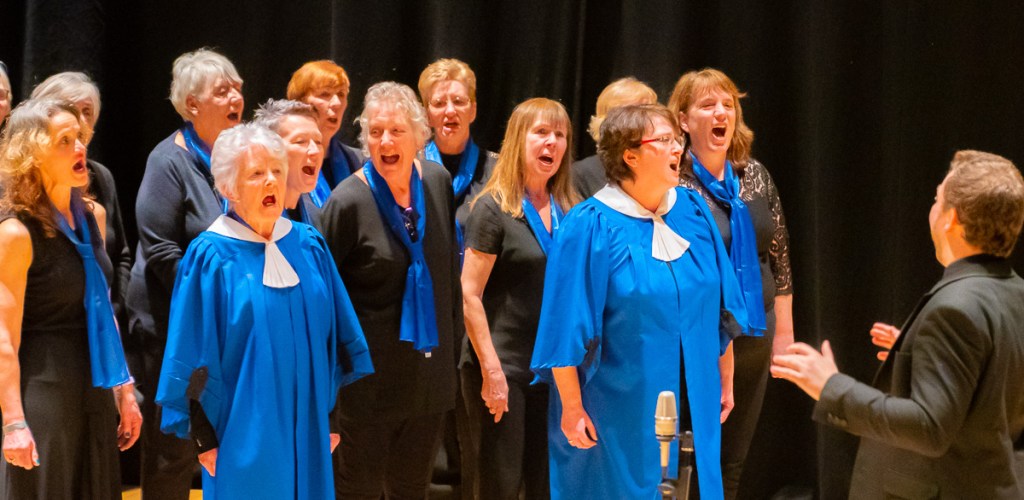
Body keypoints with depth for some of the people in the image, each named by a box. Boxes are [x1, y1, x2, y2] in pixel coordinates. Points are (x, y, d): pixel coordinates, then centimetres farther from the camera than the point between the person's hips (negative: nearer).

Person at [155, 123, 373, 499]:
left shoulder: (309, 247, 5)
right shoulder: (210, 258, -8)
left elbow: (337, 335, 10)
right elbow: (194, 357, -8)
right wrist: (205, 437, -10)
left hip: (307, 432, 4)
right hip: (244, 436, -4)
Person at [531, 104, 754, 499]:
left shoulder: (693, 212, 3)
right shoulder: (590, 227, -13)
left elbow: (721, 308, 11)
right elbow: (567, 329, -13)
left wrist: (725, 380, 12)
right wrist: (572, 408, -13)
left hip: (693, 406, 5)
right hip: (620, 416, -5)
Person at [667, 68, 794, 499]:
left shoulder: (755, 176, 7)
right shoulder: (671, 183, -10)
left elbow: (779, 257, 13)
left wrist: (784, 332, 12)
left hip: (753, 340, 5)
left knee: (732, 463, 12)